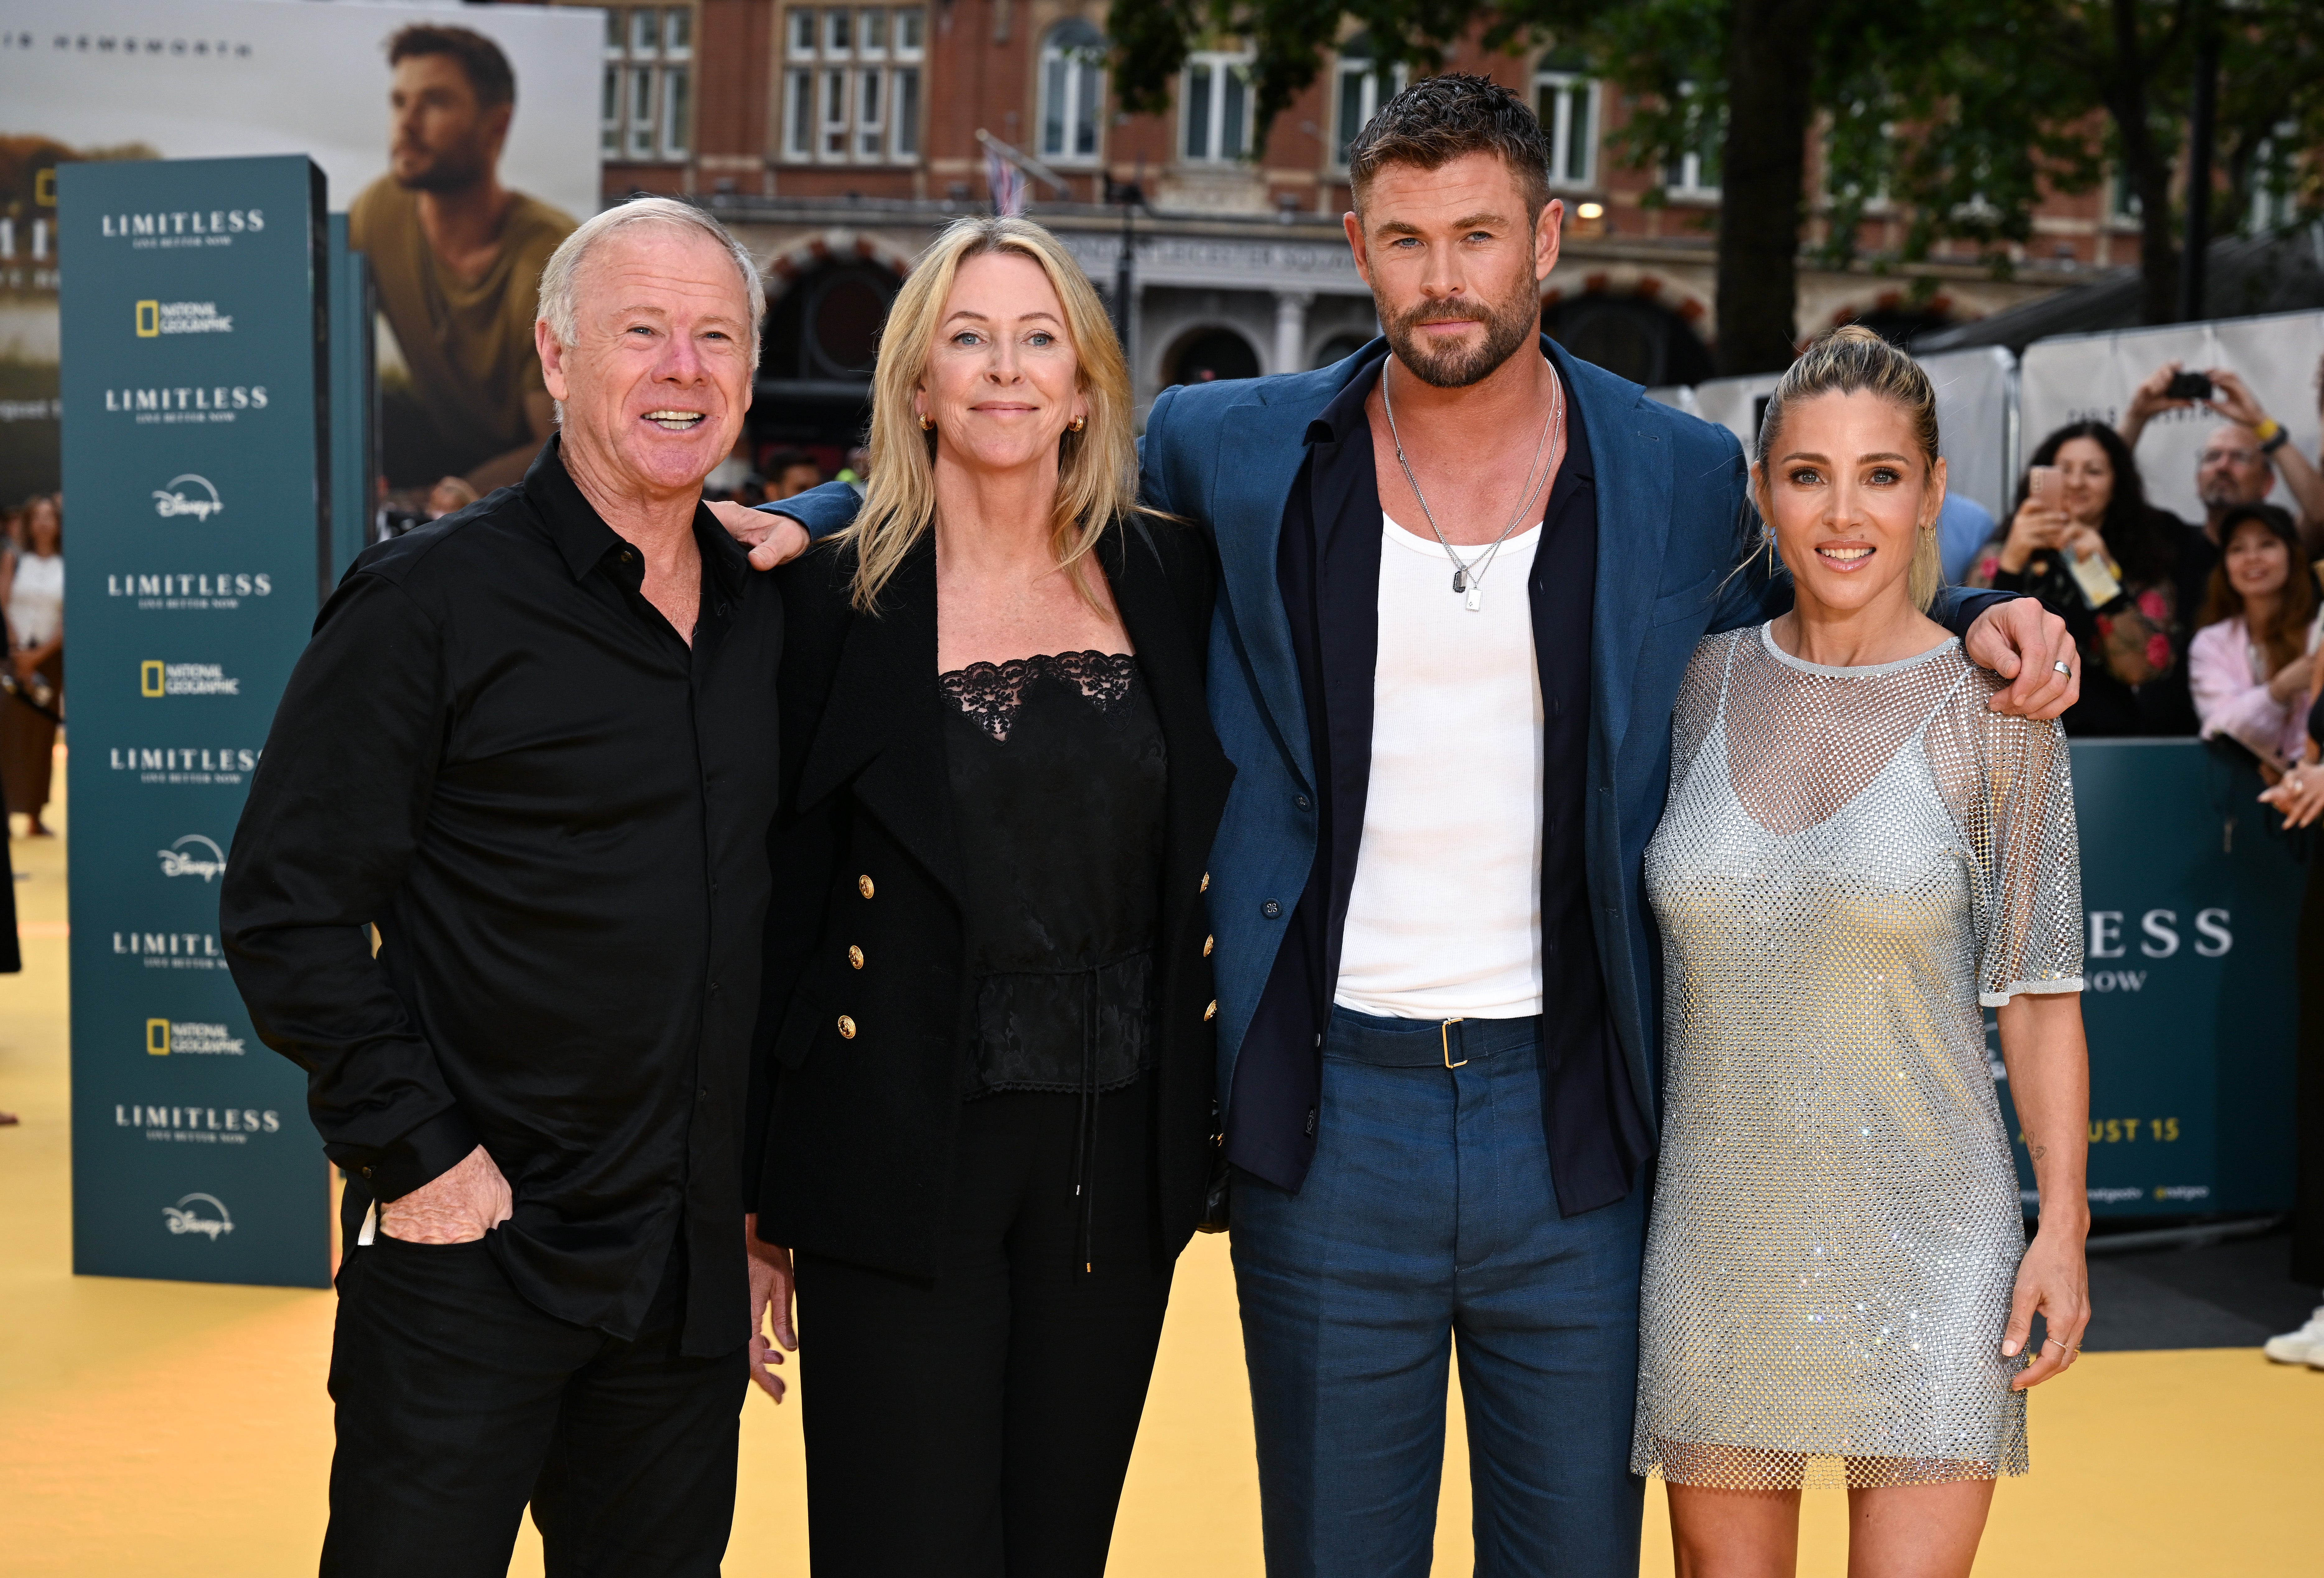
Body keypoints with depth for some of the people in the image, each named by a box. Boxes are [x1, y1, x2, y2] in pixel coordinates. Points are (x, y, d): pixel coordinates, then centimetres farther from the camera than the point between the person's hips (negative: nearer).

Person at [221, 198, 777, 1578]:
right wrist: (416, 1151, -14)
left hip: (691, 1268, 6)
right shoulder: (430, 603, -8)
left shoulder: (767, 620, 10)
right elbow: (287, 908, -9)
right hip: (475, 1253, -5)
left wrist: (754, 1203, 14)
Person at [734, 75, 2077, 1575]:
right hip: (1329, 1112, 0)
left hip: (1573, 1120, 0)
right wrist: (805, 523, 2)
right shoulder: (1233, 453, 1)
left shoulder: (1684, 478, 2)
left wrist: (1976, 614, 3)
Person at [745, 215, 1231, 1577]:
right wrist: (756, 1209, -2)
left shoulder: (1168, 580, 4)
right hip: (905, 1159, -3)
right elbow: (777, 901, -2)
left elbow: (1215, 847, 13)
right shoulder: (836, 599, -3)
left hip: (1118, 1160, 3)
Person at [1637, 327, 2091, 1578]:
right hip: (1718, 1230, 3)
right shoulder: (1702, 684, 4)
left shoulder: (1990, 713, -4)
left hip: (1922, 1243, -2)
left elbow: (2038, 991, -1)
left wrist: (2063, 1228, -5)